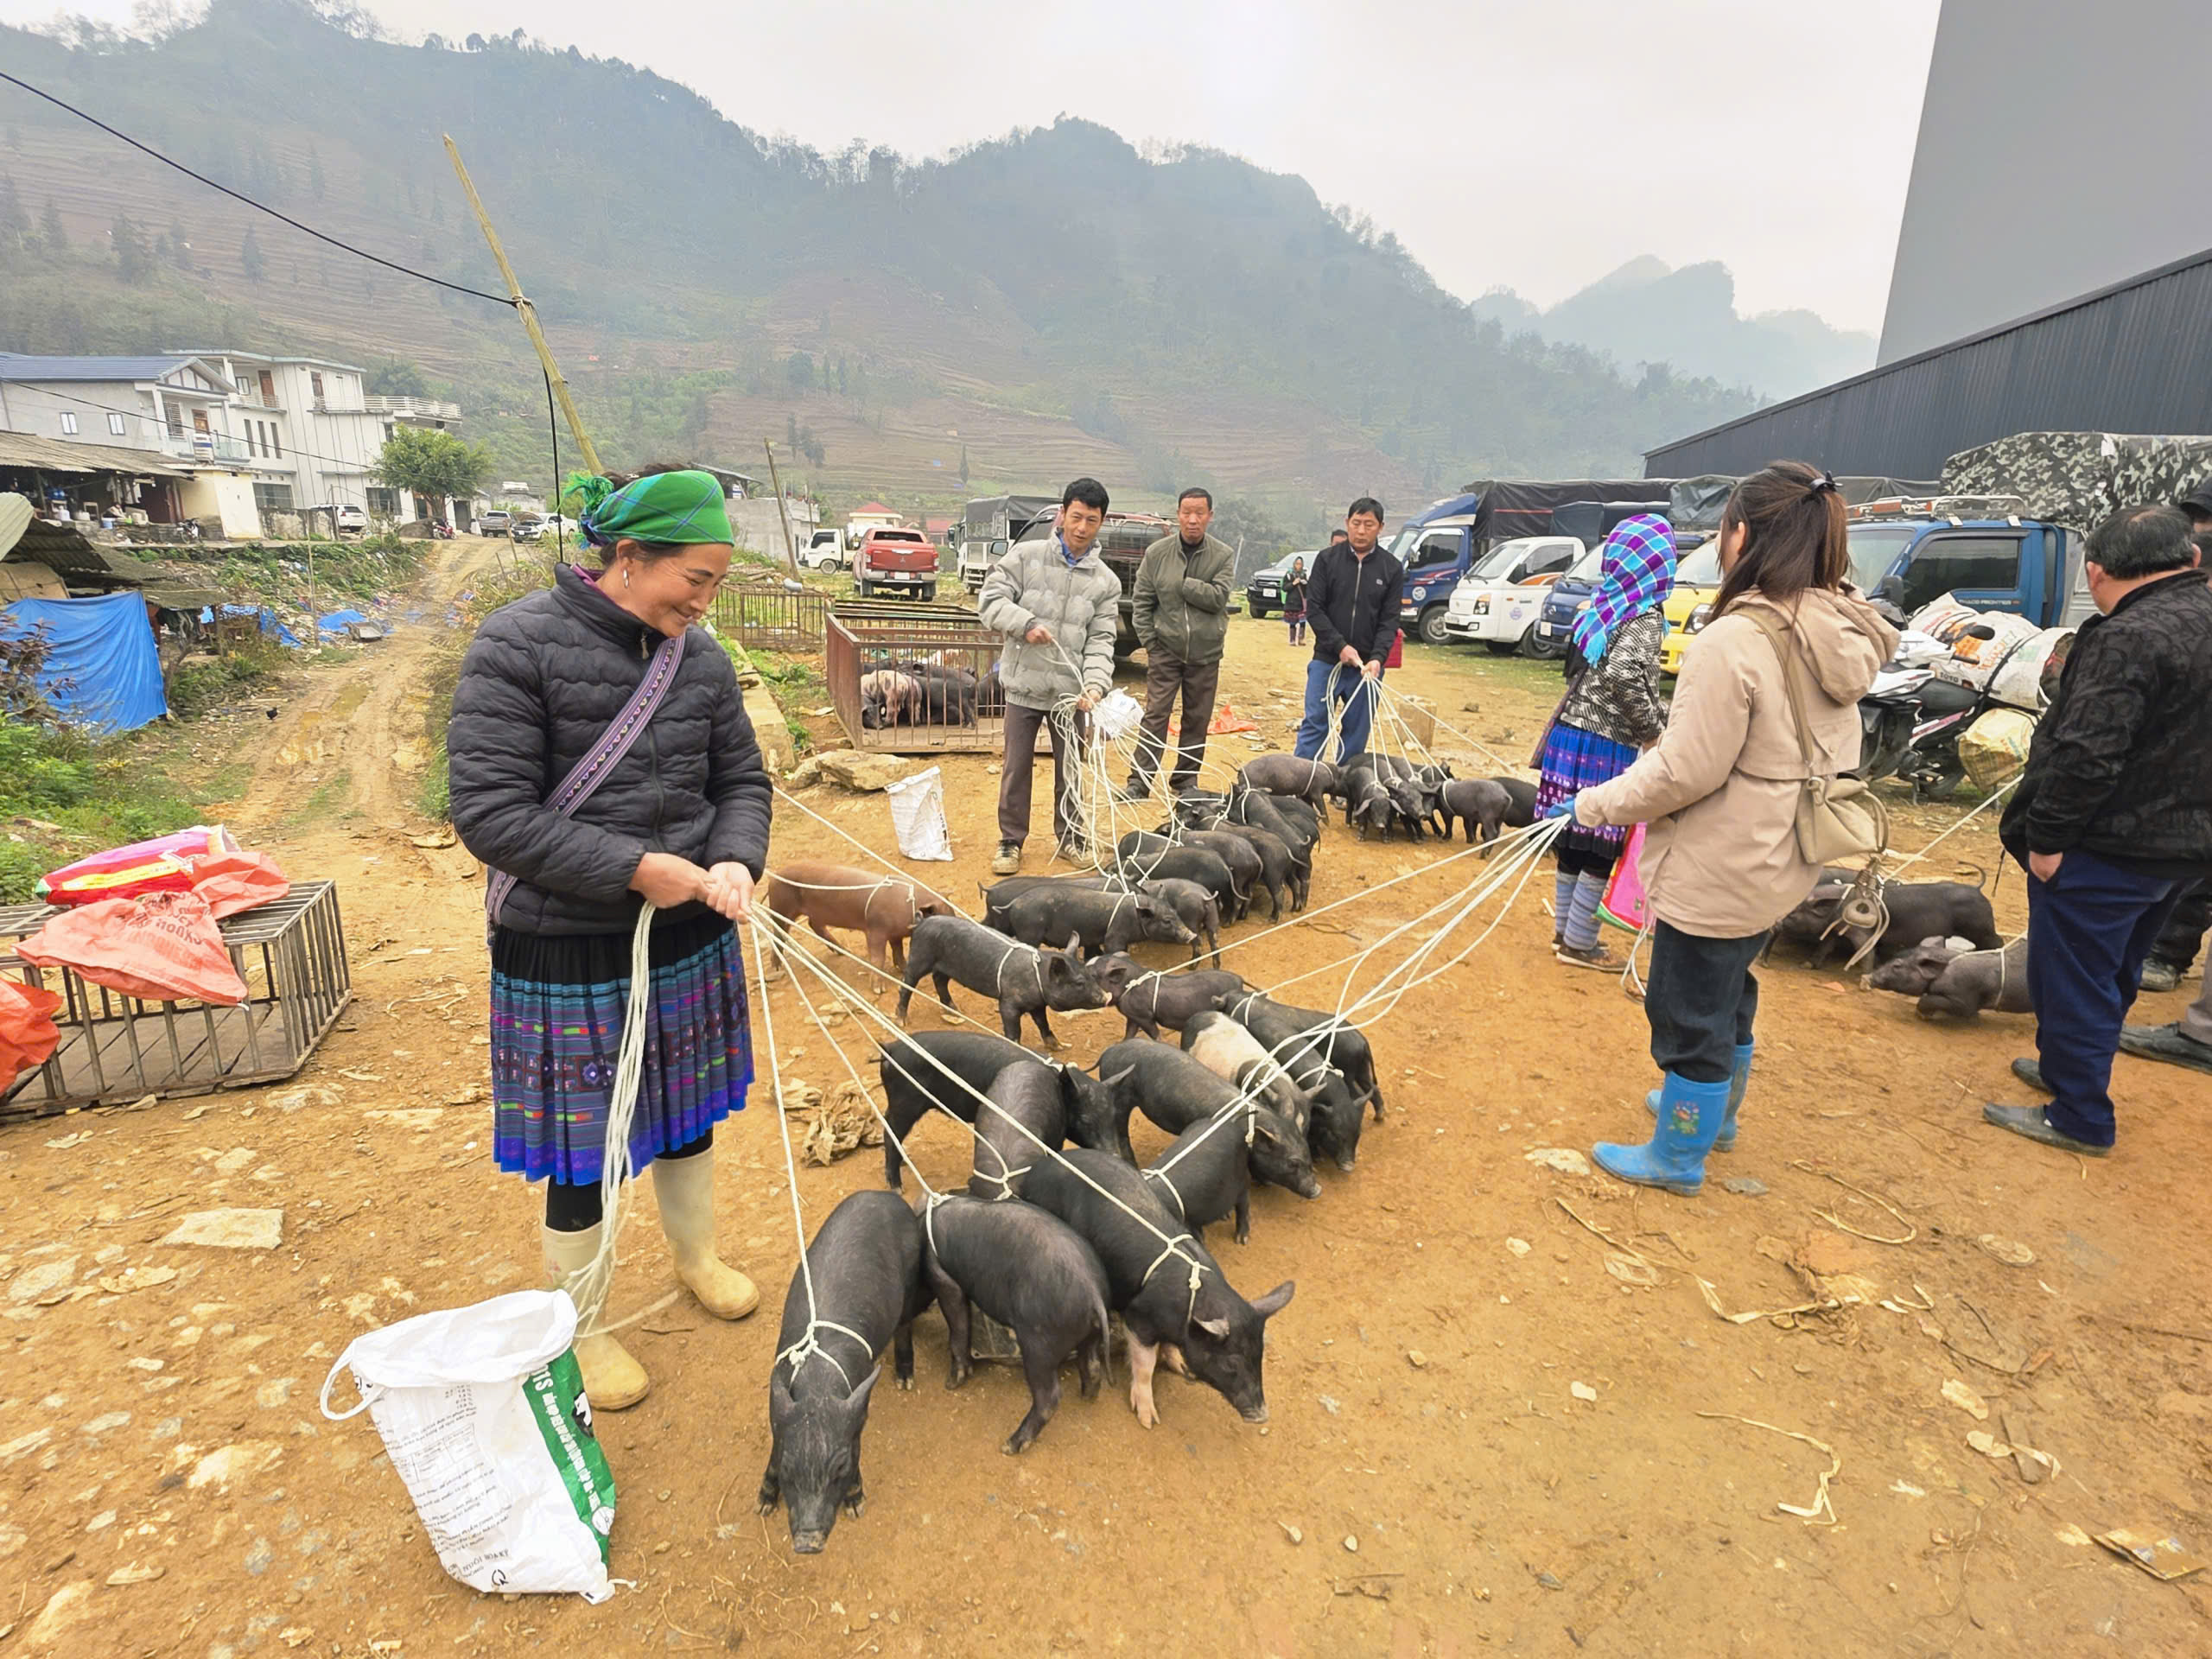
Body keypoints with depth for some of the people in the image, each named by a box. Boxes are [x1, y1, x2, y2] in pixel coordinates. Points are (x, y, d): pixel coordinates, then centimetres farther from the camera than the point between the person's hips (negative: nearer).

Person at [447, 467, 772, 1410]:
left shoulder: (701, 658, -1)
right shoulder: (519, 645, -16)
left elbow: (741, 780, 7)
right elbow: (488, 811, -19)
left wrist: (734, 861, -13)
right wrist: (633, 868, -23)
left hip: (689, 939, 5)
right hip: (567, 949, -5)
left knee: (687, 1114, 22)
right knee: (583, 1151, 10)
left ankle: (695, 1253, 49)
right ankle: (580, 1324, 36)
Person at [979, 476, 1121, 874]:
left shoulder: (1106, 581, 2)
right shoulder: (1025, 555, -4)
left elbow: (1101, 639, -2)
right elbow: (991, 599, -6)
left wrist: (1095, 684, -18)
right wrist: (1025, 624, -23)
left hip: (1071, 691, 2)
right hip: (1024, 686, -2)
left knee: (1070, 768, 14)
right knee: (1016, 767, 7)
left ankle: (1071, 838, 32)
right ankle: (1011, 841, 23)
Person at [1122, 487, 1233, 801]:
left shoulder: (1224, 555, -2)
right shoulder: (1157, 552, -2)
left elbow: (1218, 598, -14)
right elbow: (1141, 601, 0)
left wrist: (1180, 582, -17)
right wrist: (1149, 641, -6)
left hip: (1205, 653, 1)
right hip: (1165, 649, -1)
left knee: (1197, 719, 10)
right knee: (1155, 715, -4)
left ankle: (1186, 779, 23)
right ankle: (1139, 780, 0)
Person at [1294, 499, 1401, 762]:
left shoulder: (1392, 569, 3)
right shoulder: (1327, 559, 0)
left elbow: (1389, 621, 0)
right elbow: (1314, 609, -4)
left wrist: (1377, 657, -17)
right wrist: (1340, 646, -14)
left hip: (1367, 665, 1)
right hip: (1326, 661, -1)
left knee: (1356, 732, 7)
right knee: (1314, 725, 1)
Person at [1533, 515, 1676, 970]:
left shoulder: (1600, 607, 10)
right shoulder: (1644, 618, -13)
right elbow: (1623, 675, -29)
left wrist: (1652, 715, 15)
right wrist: (1651, 728, -15)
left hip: (1571, 732, 8)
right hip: (1606, 746, -8)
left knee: (1574, 840, 15)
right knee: (1602, 848, 3)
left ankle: (1566, 932, 26)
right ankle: (1578, 944, 11)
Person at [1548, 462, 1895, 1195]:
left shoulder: (1734, 641, -25)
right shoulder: (1837, 633, 2)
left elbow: (1686, 772, -24)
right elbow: (1806, 750, 10)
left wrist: (1594, 804, -11)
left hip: (1718, 872, -9)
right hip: (1781, 860, 9)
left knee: (1690, 1011, 9)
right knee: (1729, 994, 28)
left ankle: (1677, 1156, 27)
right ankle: (1716, 1111, 49)